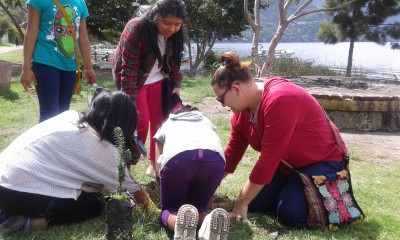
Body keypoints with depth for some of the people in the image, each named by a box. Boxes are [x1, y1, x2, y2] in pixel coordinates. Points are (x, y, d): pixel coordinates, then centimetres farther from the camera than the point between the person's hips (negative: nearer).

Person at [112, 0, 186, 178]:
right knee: (140, 123, -12)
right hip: (133, 80, -5)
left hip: (155, 80, 6)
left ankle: (154, 164, 20)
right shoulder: (136, 28, -30)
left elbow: (174, 58, 4)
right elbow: (129, 68, -29)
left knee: (160, 122, 5)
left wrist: (176, 83, -2)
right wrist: (130, 101, -29)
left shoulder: (175, 32, -12)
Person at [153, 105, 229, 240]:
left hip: (178, 158, -1)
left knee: (169, 208, 19)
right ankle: (211, 221, -16)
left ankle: (179, 222, -20)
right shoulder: (205, 121, 42)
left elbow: (158, 167, 32)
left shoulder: (166, 125, 38)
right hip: (215, 159, 2)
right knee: (198, 206, 22)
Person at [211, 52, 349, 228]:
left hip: (321, 161, -8)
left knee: (289, 213, -24)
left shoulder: (279, 101, -32)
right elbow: (232, 152, 4)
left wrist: (241, 202, -25)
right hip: (286, 164, 8)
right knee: (255, 204, -6)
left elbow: (267, 160, -32)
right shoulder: (243, 107, -5)